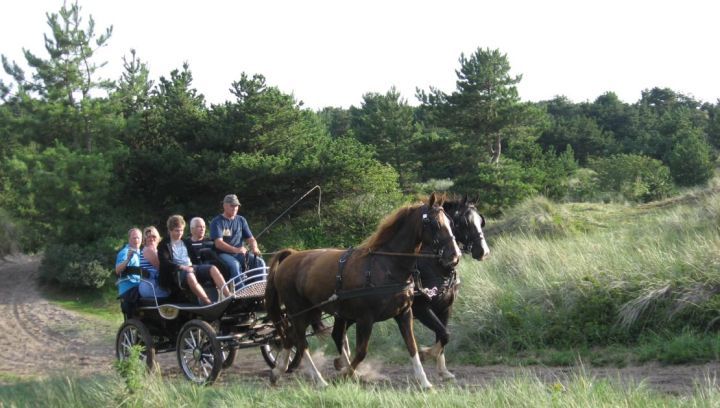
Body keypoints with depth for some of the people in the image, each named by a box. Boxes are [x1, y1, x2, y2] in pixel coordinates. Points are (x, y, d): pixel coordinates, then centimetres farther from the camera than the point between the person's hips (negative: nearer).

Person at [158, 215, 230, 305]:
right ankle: (208, 303, -50)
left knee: (213, 269, -23)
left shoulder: (186, 243, 26)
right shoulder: (164, 246, 8)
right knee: (190, 276, -42)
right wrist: (182, 267, -19)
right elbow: (165, 263, -7)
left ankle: (228, 297, -34)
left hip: (191, 267, 6)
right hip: (177, 270, -6)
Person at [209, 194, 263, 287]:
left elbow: (250, 238, 14)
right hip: (223, 254, -5)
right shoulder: (217, 222, -1)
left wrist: (254, 248, -11)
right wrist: (236, 250, -28)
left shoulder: (241, 220, 16)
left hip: (240, 254, 5)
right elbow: (218, 243, -13)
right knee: (234, 264, -37)